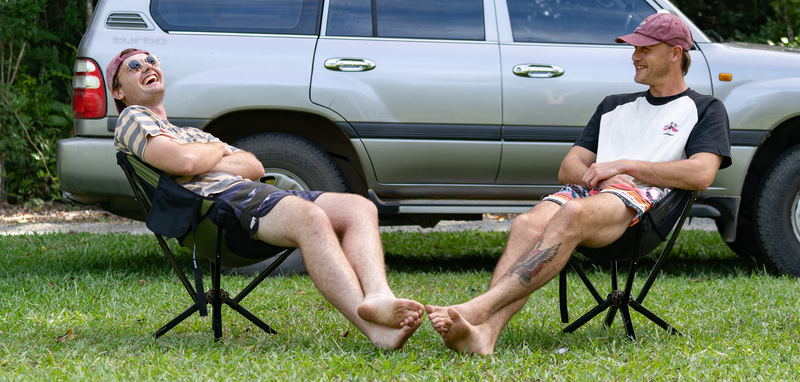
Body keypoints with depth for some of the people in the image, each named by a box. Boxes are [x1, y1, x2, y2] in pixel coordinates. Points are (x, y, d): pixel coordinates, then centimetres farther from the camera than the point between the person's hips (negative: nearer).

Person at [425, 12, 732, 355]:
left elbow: (701, 175, -1)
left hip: (641, 198, -5)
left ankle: (477, 309, -53)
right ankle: (485, 331, -53)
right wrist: (600, 176, 1)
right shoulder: (614, 105, 35)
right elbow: (567, 169, 26)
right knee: (527, 224, -31)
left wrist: (623, 166, -3)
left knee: (571, 215, -39)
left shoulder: (705, 109, 19)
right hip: (588, 191, 5)